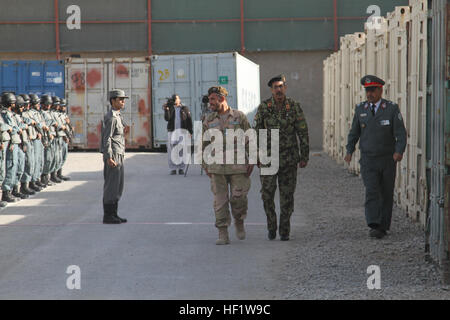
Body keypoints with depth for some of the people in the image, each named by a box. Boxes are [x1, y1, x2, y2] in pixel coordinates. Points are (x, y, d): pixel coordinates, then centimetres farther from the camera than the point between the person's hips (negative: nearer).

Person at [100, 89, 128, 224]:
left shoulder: (117, 116, 18)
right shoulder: (111, 117, -14)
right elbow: (107, 139, -19)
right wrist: (109, 158, -24)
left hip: (119, 156, 10)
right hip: (113, 156, -10)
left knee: (118, 186, 13)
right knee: (111, 186, -7)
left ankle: (113, 214, 18)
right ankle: (108, 216, -4)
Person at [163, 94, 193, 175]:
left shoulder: (184, 109, 9)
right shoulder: (170, 108, 11)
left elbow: (189, 121, 8)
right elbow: (167, 118, -5)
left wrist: (190, 131, 0)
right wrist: (166, 110, -20)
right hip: (172, 131, 1)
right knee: (171, 151, -3)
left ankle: (181, 168, 5)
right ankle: (173, 169, 2)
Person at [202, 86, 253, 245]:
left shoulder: (239, 117, 2)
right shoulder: (209, 120, 8)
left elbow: (249, 140, 3)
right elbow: (204, 144, 12)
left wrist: (251, 162, -3)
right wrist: (206, 166, 7)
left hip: (238, 167, -2)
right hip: (217, 168, 2)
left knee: (238, 198, -6)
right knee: (220, 201, -1)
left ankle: (239, 222, 23)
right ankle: (223, 235, 2)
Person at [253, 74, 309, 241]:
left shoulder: (294, 107, -4)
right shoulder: (263, 107, -3)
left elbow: (303, 133, 0)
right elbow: (256, 132, 2)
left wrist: (304, 157, -2)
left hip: (289, 158, 0)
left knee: (287, 196, 2)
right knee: (267, 194, -4)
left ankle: (284, 231, 12)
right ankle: (271, 227, 15)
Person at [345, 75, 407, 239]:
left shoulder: (392, 109, -5)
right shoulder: (360, 109, 3)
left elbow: (400, 133, -10)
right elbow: (354, 132, 14)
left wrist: (399, 151, -26)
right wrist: (349, 151, 3)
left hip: (388, 160, 0)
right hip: (368, 160, 0)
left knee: (386, 195, 7)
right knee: (372, 192, -15)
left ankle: (383, 227, 19)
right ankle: (374, 227, -22)